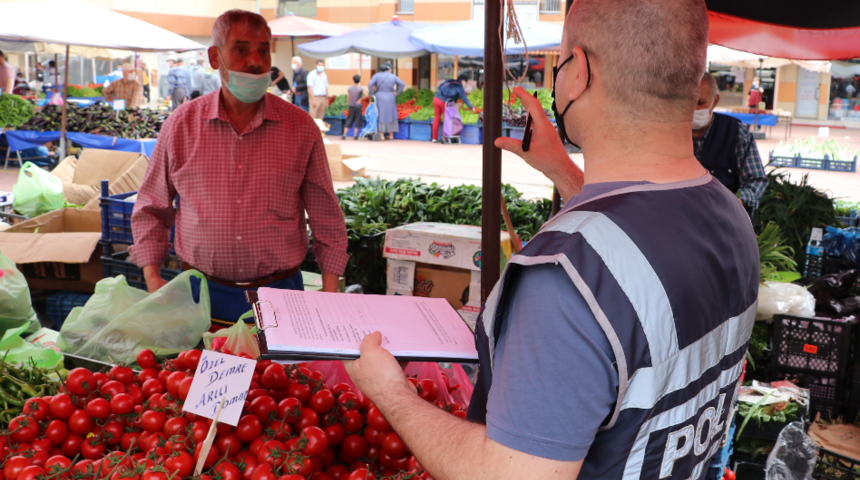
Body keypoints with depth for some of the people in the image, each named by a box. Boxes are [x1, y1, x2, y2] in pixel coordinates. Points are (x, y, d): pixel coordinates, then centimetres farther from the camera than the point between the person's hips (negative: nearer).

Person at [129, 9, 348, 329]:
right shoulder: (181, 124, 1)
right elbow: (150, 209, 9)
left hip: (280, 292, 0)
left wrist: (330, 297, -2)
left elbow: (327, 220, 3)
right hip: (200, 296, 1)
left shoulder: (301, 128, -1)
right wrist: (151, 278, -2)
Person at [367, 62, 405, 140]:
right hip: (390, 99, 2)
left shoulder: (377, 75, -3)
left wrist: (370, 94, -2)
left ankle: (382, 135, -3)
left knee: (380, 116, 1)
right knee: (390, 116, 11)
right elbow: (402, 84, -5)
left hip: (380, 98, -2)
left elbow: (370, 84, -14)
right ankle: (391, 135, 11)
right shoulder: (393, 76, 2)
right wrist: (397, 93, 3)